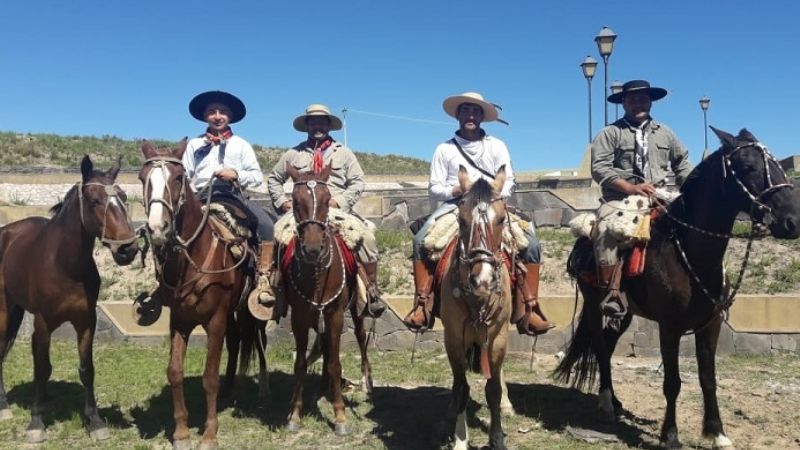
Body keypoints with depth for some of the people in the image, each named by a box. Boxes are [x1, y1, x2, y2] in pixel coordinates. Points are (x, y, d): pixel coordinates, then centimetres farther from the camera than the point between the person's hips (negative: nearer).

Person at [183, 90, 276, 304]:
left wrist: (236, 174, -10)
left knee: (265, 224, -26)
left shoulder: (241, 144, 15)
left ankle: (263, 280, -24)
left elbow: (257, 176, 8)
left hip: (234, 196, -1)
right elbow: (184, 176, 13)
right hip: (202, 198, 1)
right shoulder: (195, 144, 18)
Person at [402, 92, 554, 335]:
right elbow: (434, 188, 7)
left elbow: (508, 181, 7)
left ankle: (529, 308, -17)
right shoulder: (444, 149, 11)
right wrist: (455, 190, -13)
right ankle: (422, 304, -22)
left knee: (531, 242, -21)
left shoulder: (497, 146, 13)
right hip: (454, 204, 0)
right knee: (421, 240, -27)